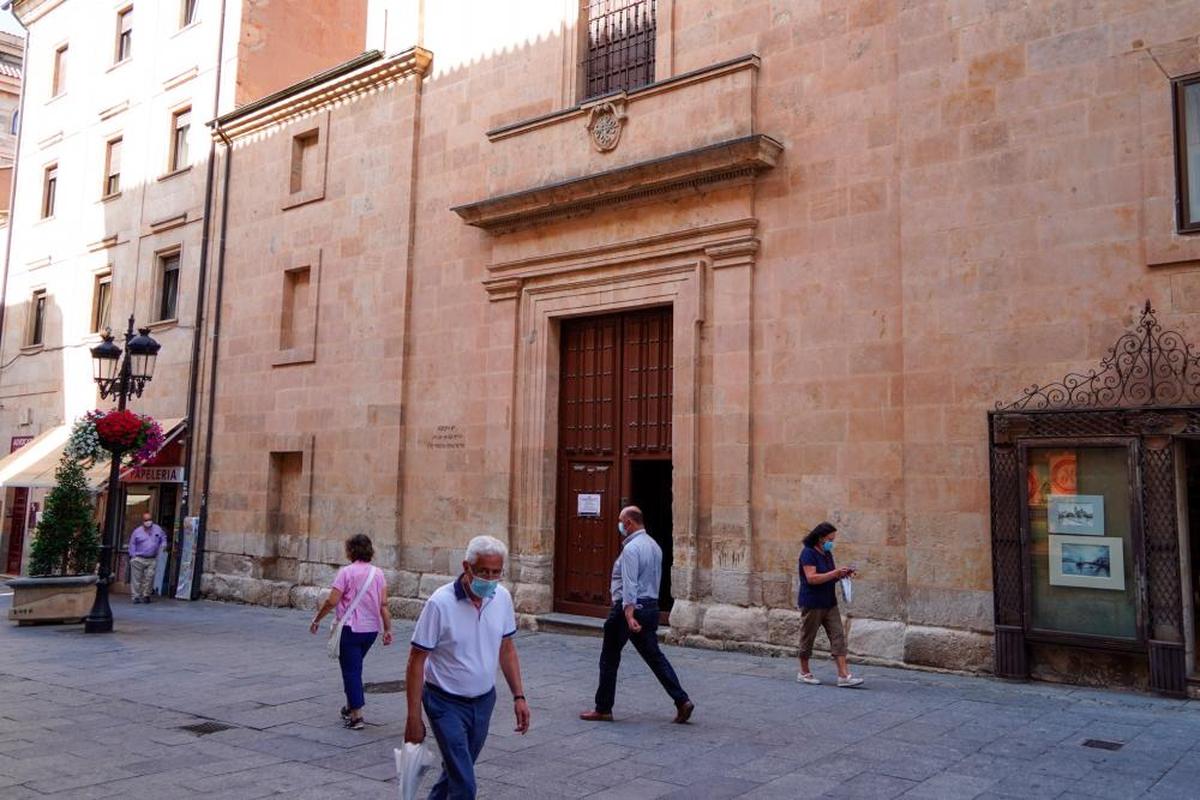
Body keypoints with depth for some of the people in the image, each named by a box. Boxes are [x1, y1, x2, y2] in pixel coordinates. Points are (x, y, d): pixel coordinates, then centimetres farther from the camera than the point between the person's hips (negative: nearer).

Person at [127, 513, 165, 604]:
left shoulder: (157, 529, 7)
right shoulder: (137, 531, 2)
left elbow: (163, 539, 18)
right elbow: (132, 544, 7)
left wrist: (162, 548, 3)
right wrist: (133, 556, -1)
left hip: (152, 559, 1)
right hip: (139, 559, -1)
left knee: (149, 578, -2)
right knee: (137, 578, -1)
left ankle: (145, 595, 9)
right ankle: (136, 596, 4)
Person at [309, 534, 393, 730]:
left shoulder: (346, 572, -11)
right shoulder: (377, 573, 3)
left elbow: (331, 601, -14)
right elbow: (384, 605, 0)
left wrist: (316, 620, -2)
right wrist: (387, 629, 3)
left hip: (350, 629, -6)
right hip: (371, 629, 6)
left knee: (351, 670, 2)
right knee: (354, 667, 23)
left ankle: (356, 716, 0)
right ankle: (350, 706, 34)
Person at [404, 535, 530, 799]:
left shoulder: (502, 597, -6)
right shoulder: (440, 603, -22)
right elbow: (417, 661, -16)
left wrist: (519, 696, 2)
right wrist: (413, 718, -16)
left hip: (484, 700, 5)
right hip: (447, 703, -5)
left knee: (457, 769, 21)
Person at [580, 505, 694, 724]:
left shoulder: (631, 549, -16)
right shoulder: (654, 546, 12)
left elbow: (629, 585, -24)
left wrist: (629, 616, -30)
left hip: (628, 607, -8)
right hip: (651, 606, 8)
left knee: (610, 658, 5)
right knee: (654, 656, 11)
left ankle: (603, 709, 13)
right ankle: (682, 701, 2)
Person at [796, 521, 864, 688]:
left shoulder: (827, 554, 12)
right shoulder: (808, 553, -13)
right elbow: (811, 578, -22)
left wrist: (842, 574, 0)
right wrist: (835, 572, -21)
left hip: (829, 603, 8)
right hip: (812, 604, -8)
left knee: (838, 636, -3)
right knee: (808, 638, 5)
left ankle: (843, 675, -6)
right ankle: (804, 673, 19)